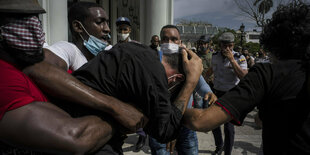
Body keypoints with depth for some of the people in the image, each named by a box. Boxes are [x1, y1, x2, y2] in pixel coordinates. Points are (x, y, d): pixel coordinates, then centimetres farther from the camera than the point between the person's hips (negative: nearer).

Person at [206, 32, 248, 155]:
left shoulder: (239, 58, -14)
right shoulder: (215, 56, 0)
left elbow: (245, 77, -28)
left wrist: (232, 59, -30)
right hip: (216, 93, 5)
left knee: (229, 127, -4)